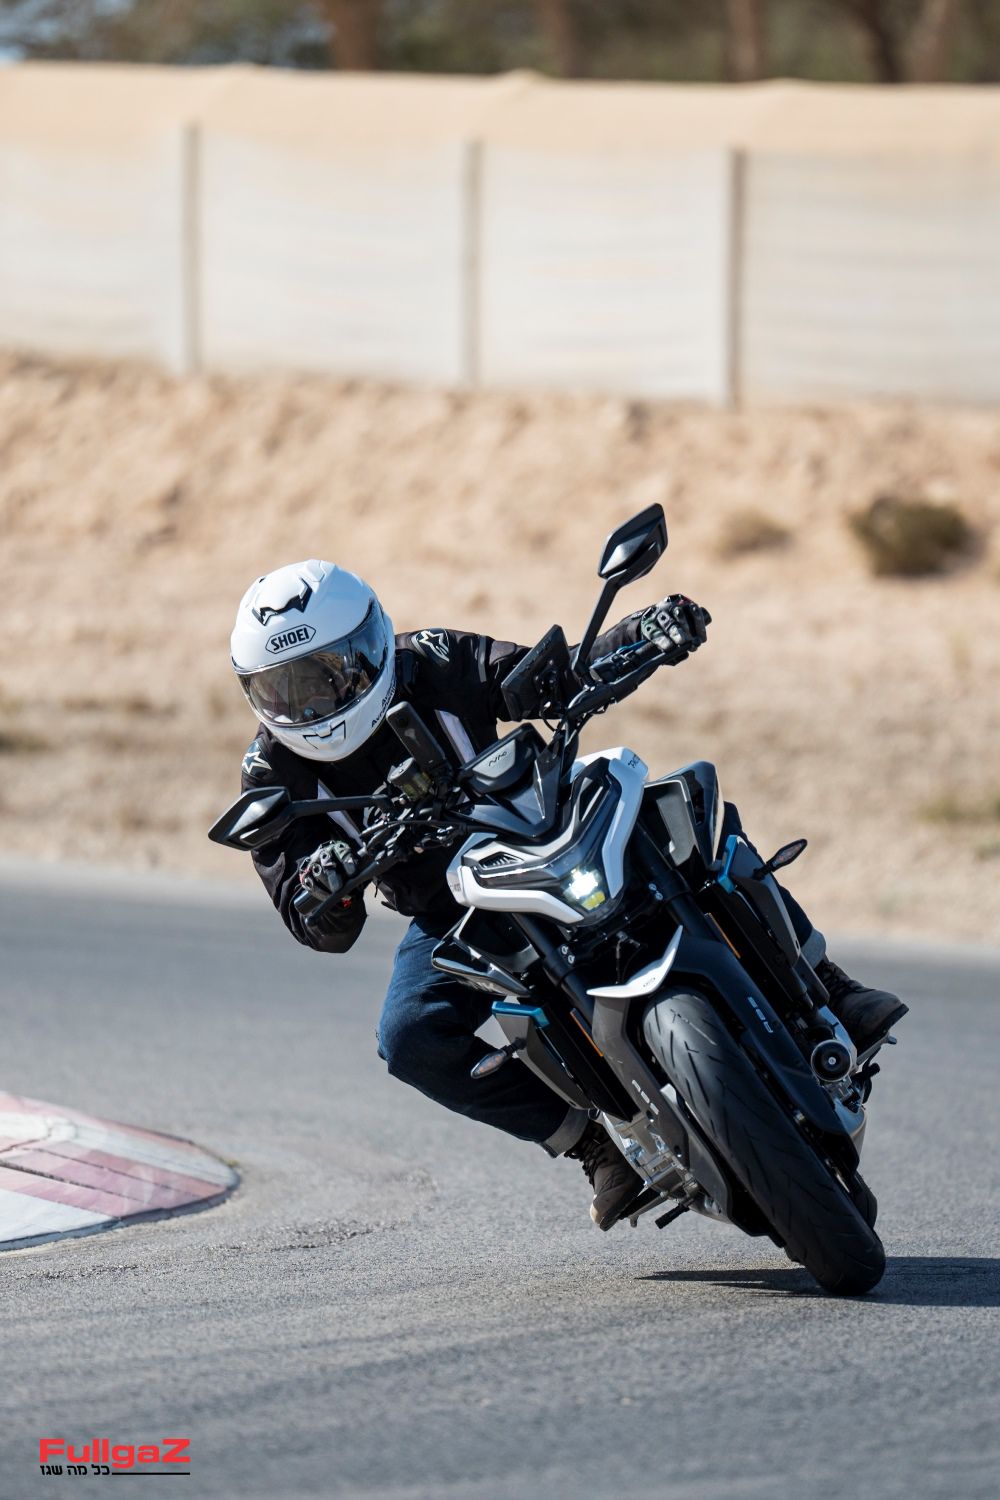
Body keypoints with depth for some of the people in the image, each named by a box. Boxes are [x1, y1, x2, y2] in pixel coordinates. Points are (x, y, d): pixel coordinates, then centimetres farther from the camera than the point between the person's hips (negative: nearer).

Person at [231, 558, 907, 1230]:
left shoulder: (435, 665, -17)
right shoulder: (275, 773, -16)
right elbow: (326, 933, -19)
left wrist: (644, 634, -32)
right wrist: (323, 890, -44)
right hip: (451, 915, 0)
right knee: (410, 1040, -26)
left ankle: (821, 985, -10)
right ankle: (593, 1143, -13)